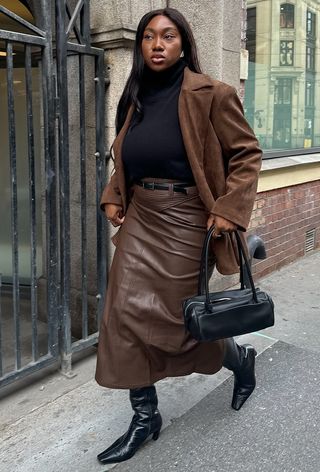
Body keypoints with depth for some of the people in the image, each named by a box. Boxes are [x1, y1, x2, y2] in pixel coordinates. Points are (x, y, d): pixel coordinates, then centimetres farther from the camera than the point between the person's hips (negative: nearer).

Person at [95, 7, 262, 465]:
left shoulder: (211, 95, -8)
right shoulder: (136, 98, 10)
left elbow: (247, 154, -7)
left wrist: (229, 209, -16)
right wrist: (113, 197, 8)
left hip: (186, 223, -6)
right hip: (139, 220, 6)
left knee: (175, 318, 4)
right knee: (125, 316, 2)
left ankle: (241, 358, 36)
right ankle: (145, 416, 20)